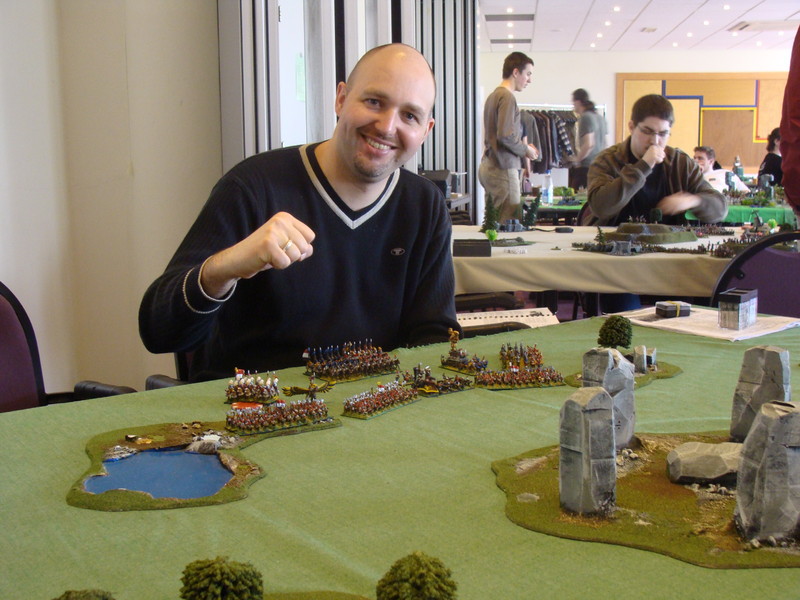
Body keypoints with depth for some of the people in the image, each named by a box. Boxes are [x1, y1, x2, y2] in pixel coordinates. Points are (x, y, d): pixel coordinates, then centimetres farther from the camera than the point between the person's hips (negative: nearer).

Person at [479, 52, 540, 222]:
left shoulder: (494, 95, 17)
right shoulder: (507, 96, -12)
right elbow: (505, 135, -20)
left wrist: (523, 147, 14)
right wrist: (525, 150, -4)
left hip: (488, 166, 10)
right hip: (503, 168, -10)